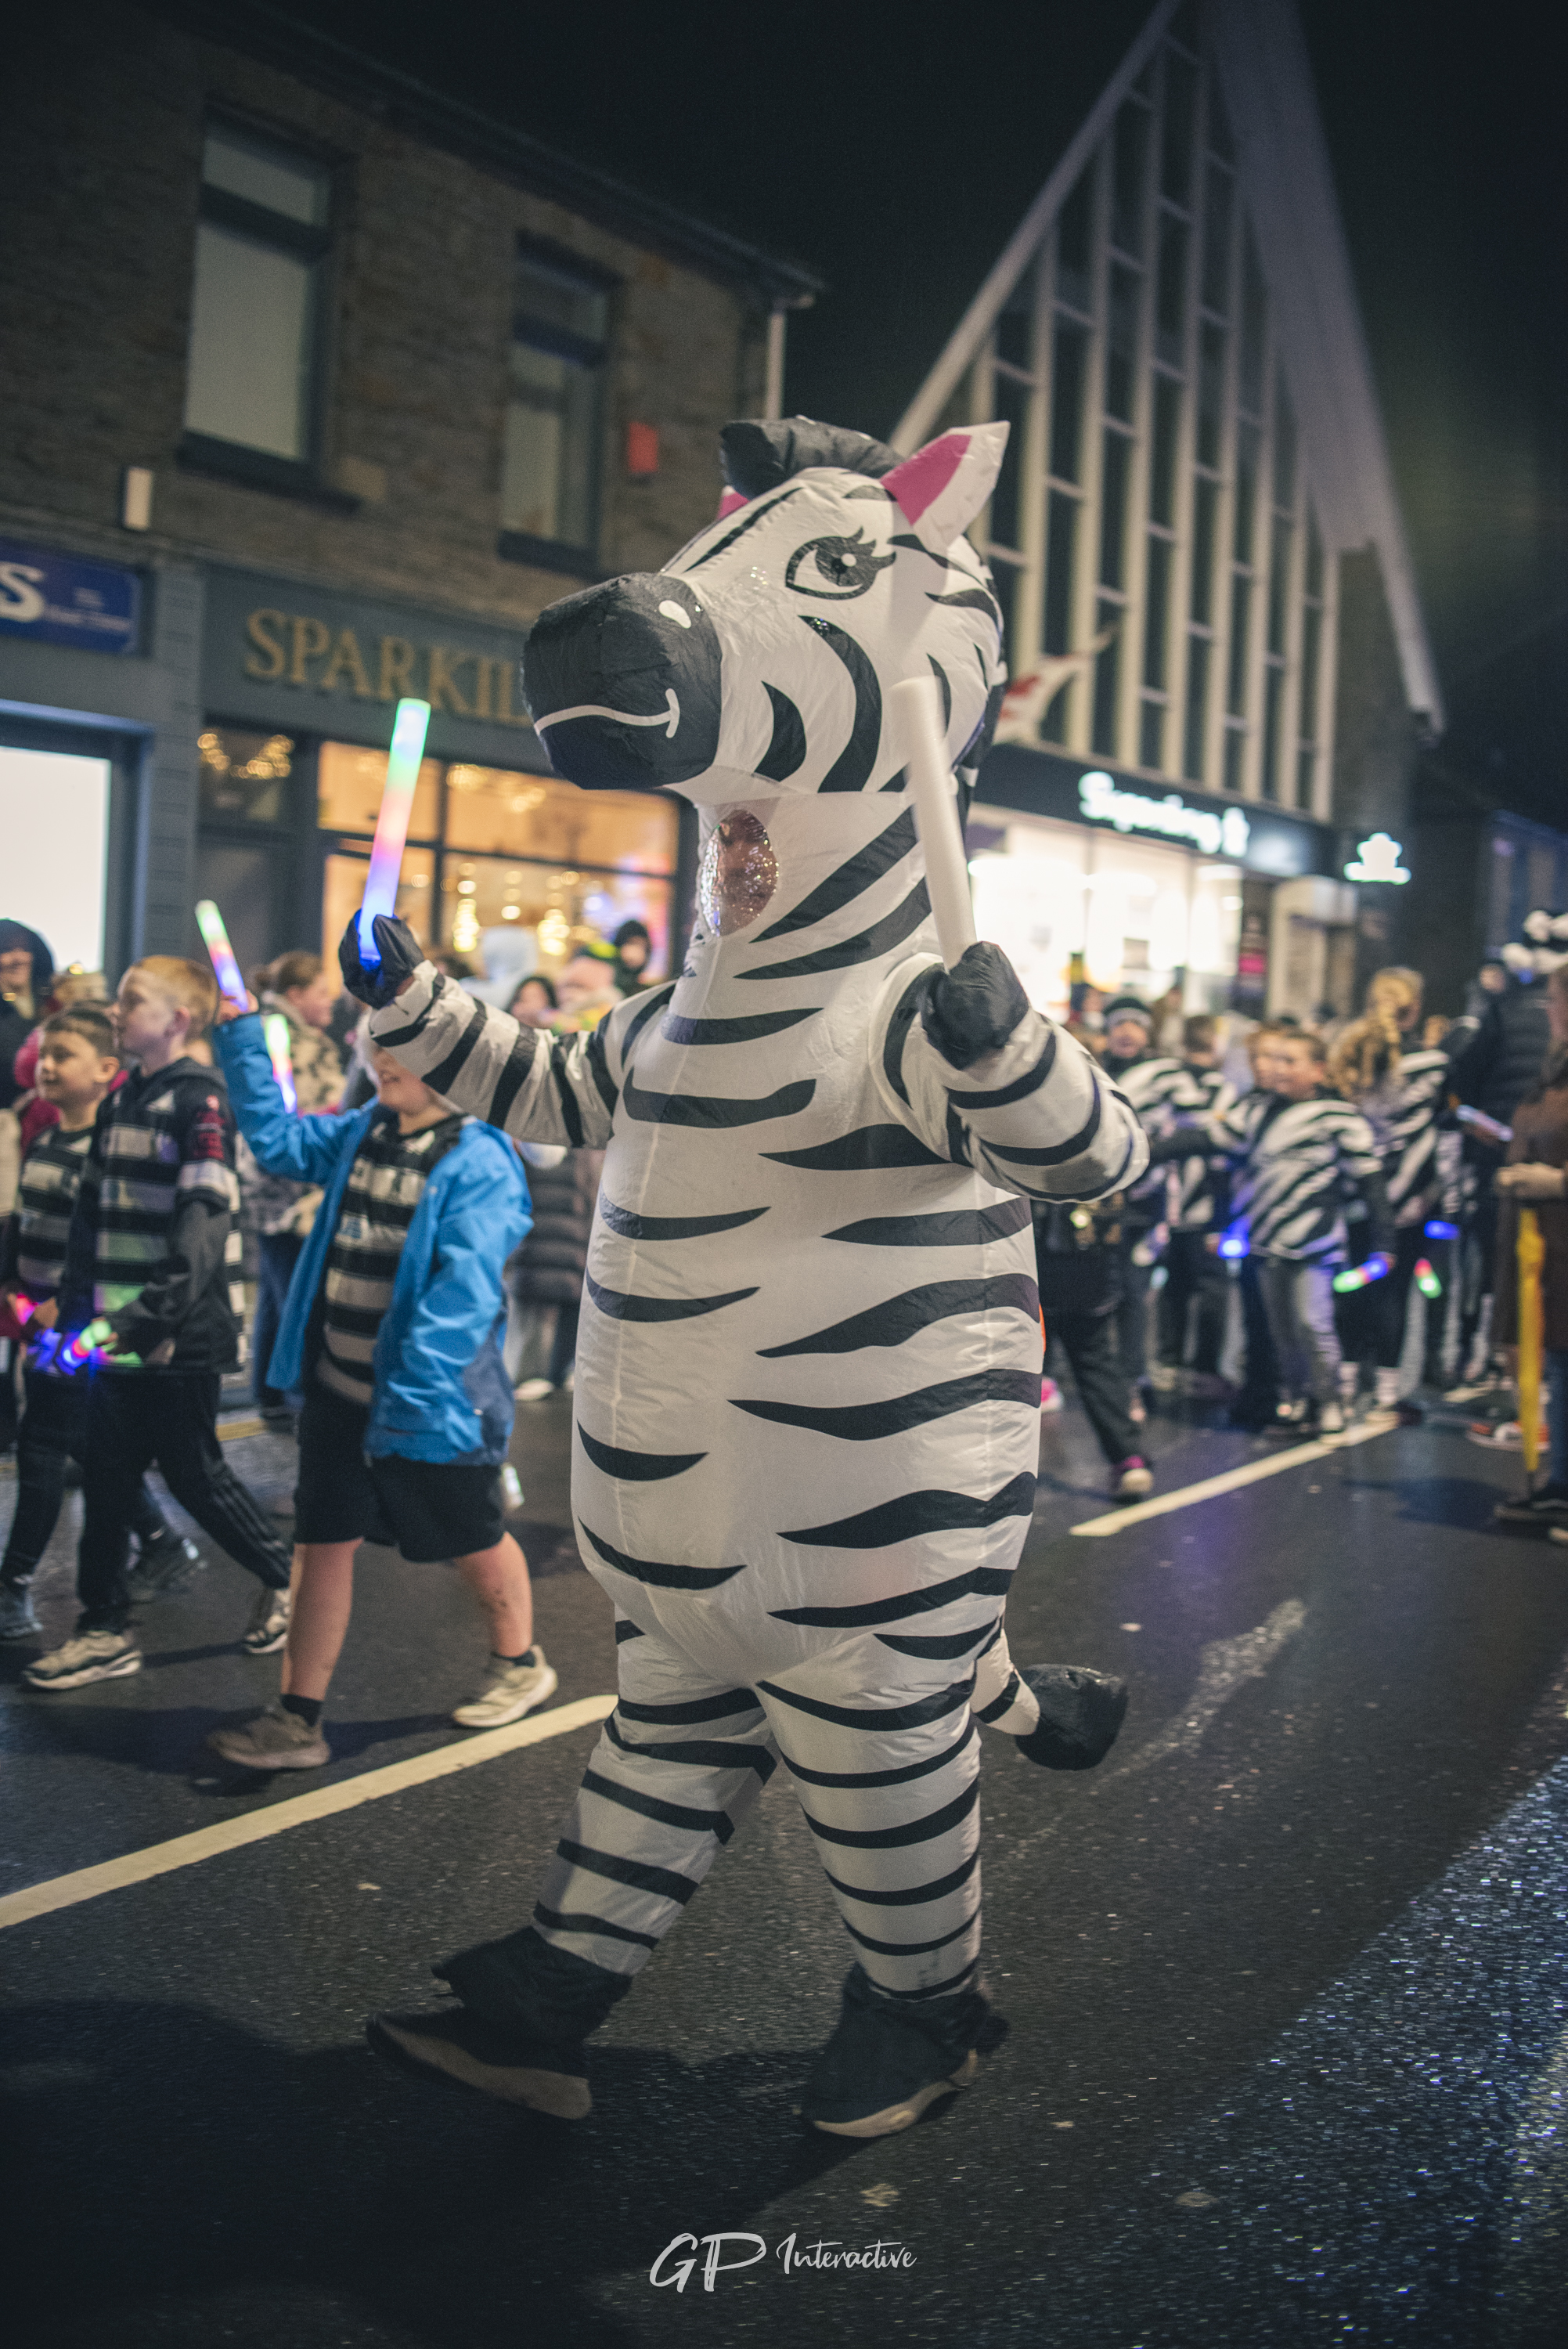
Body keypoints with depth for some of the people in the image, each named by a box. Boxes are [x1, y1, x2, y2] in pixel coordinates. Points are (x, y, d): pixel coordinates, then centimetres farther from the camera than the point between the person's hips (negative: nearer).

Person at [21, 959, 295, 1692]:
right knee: (106, 1479, 8)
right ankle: (106, 1628, 18)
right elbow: (92, 1212, 17)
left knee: (193, 1474, 5)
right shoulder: (120, 1099, 12)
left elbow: (204, 1223, -21)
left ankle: (283, 1578, 25)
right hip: (116, 1331, 7)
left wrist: (160, 1315, -28)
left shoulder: (200, 1102, -12)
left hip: (180, 1337, -7)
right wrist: (74, 1307, 12)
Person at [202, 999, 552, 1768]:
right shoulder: (359, 1134, 6)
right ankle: (297, 1719, 15)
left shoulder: (479, 1164, -18)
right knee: (322, 1544, 7)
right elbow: (275, 1139, 18)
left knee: (473, 1542, 15)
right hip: (339, 1391, 6)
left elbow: (465, 1286, -25)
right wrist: (240, 1034, 12)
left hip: (429, 1405, -6)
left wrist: (416, 1387, -31)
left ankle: (519, 1663, 40)